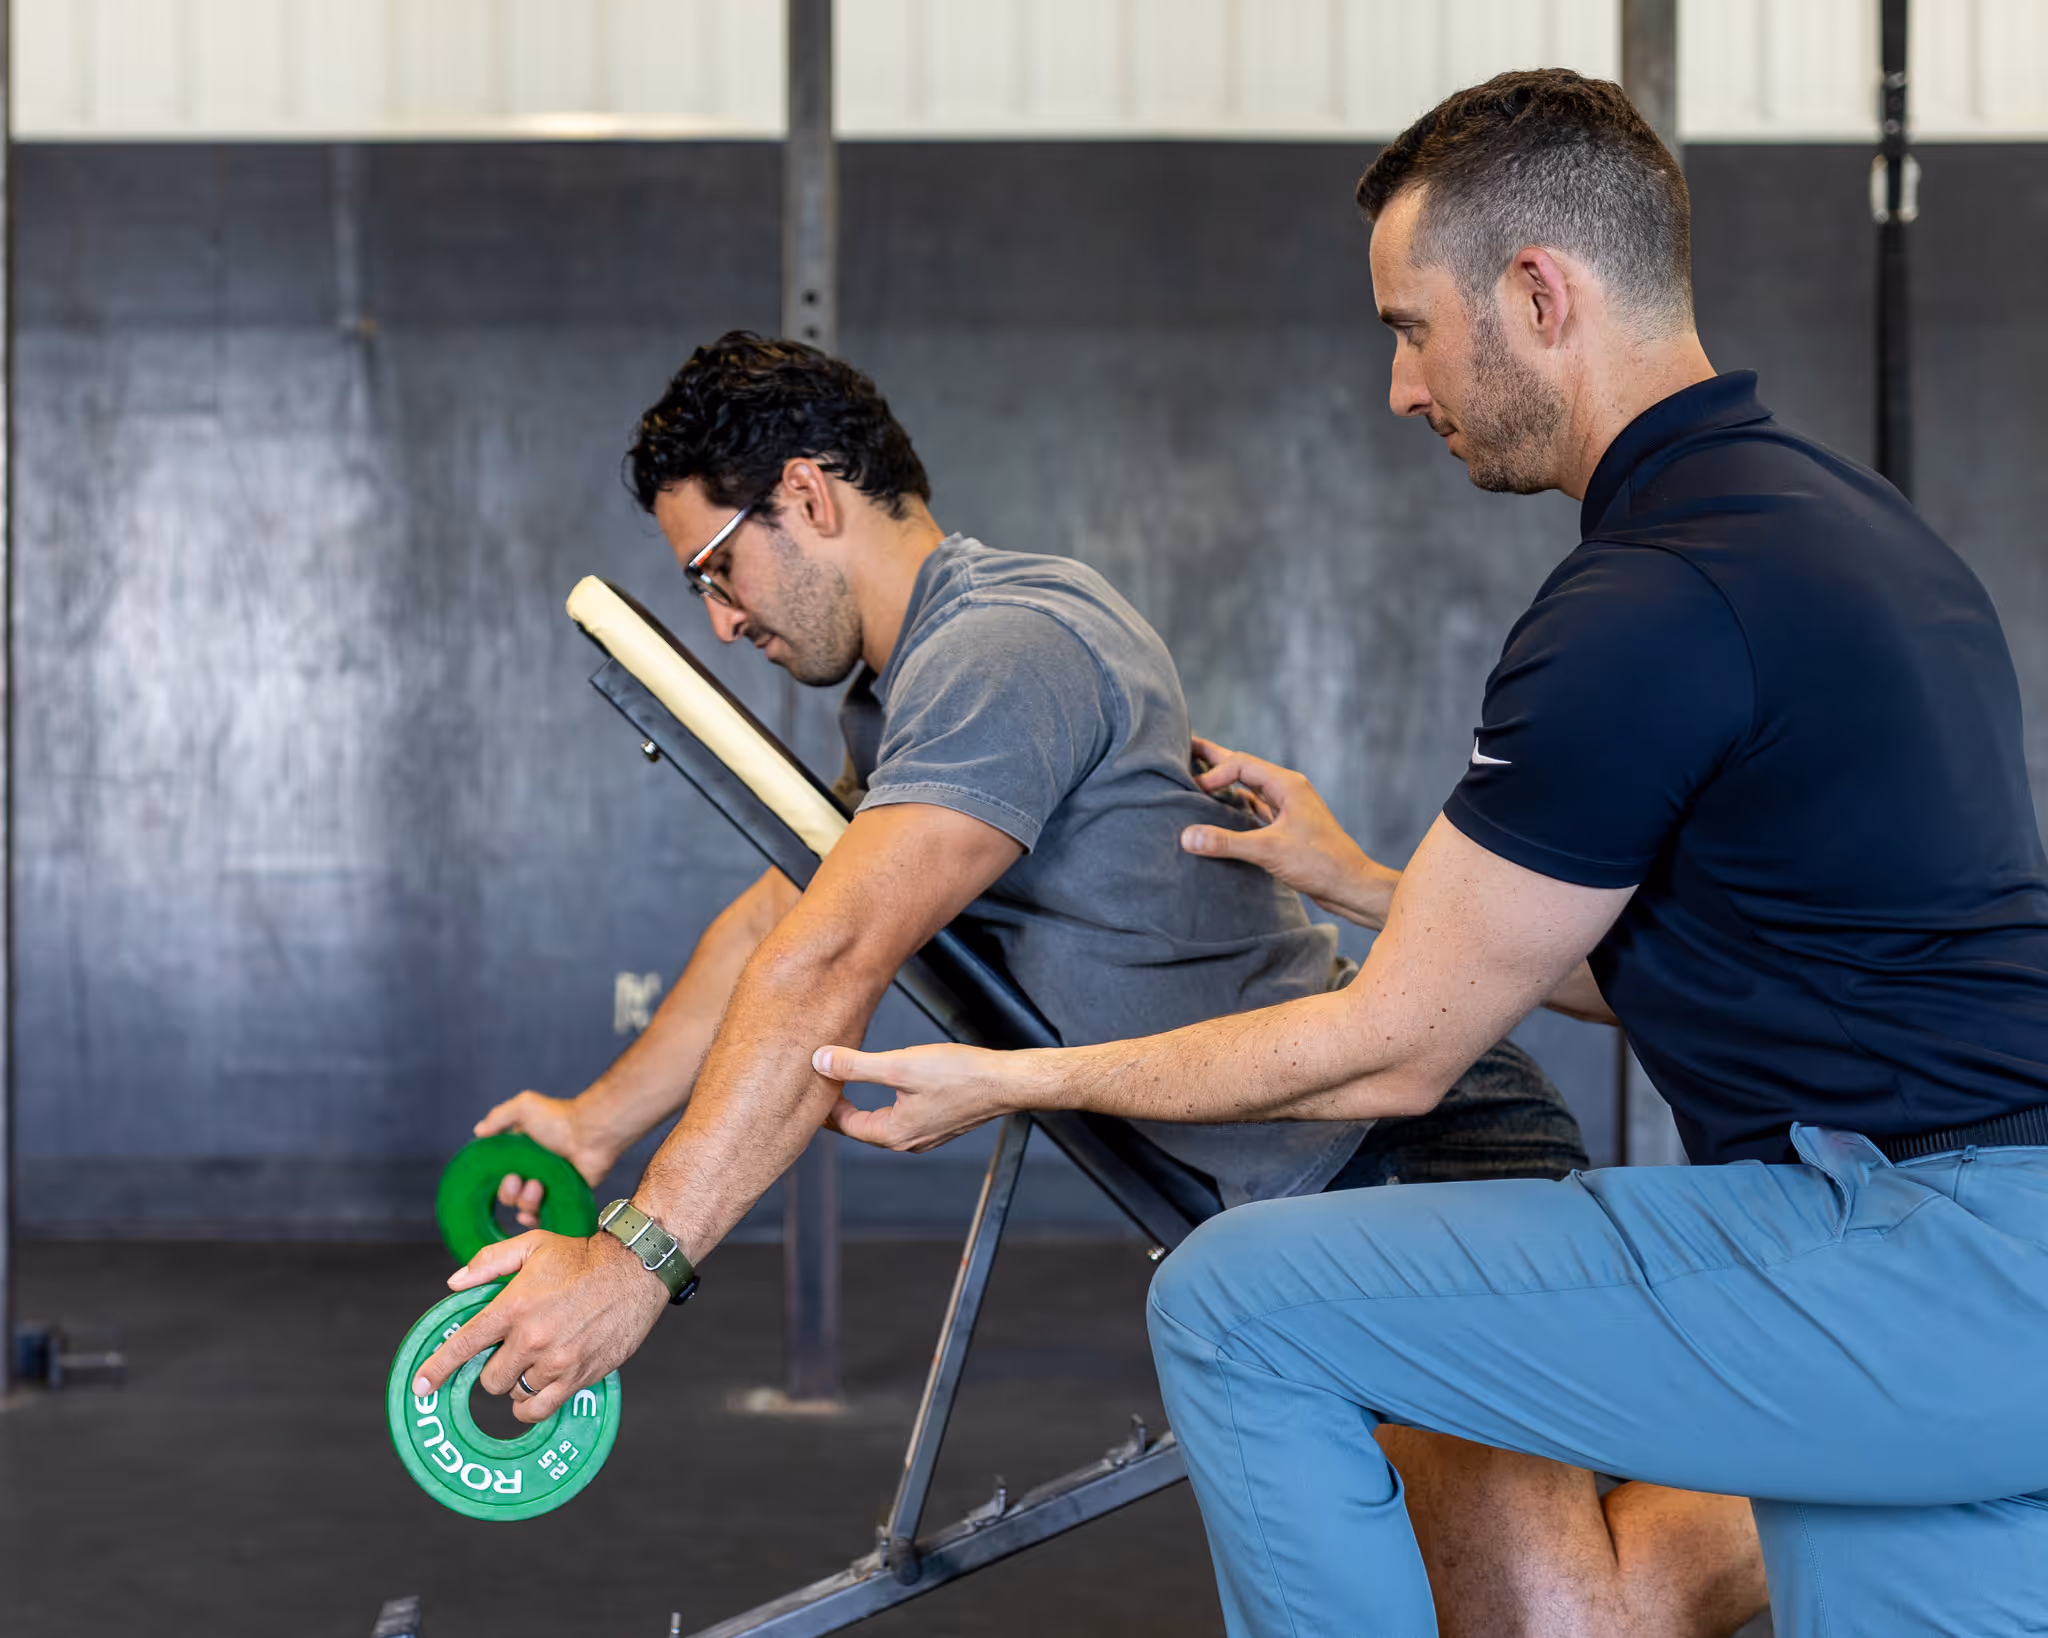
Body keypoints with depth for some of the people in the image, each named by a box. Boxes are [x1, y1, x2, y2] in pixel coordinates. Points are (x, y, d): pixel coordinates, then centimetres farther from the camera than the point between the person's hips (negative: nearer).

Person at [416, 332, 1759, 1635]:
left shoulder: (1001, 649, -18)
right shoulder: (917, 682, 16)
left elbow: (829, 973, -26)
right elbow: (784, 922, 27)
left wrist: (639, 1265, -27)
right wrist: (600, 1123, 29)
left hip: (1416, 1153, -10)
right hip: (1296, 1195, 10)